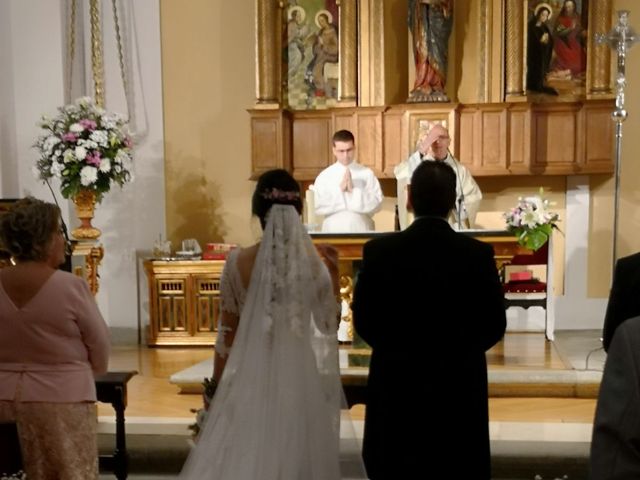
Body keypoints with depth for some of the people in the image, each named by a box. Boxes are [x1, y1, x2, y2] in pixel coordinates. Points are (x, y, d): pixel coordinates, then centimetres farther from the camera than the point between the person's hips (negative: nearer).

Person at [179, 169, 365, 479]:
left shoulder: (238, 261, -8)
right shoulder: (313, 263, -8)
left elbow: (227, 332, -2)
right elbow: (327, 325, 3)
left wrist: (217, 385, 9)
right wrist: (334, 273, 9)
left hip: (250, 374, 0)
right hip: (298, 375, 0)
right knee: (294, 454, 12)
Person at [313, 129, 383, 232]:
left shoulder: (367, 173, 2)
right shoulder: (324, 176, 3)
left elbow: (376, 203, -5)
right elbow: (319, 207, -5)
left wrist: (355, 191, -15)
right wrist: (339, 190, -12)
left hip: (362, 231, 0)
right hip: (333, 232, 0)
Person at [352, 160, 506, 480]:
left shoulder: (379, 250, -9)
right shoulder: (478, 253, -9)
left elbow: (363, 320, -3)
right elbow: (494, 325, -3)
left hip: (395, 385, 0)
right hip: (459, 387, 0)